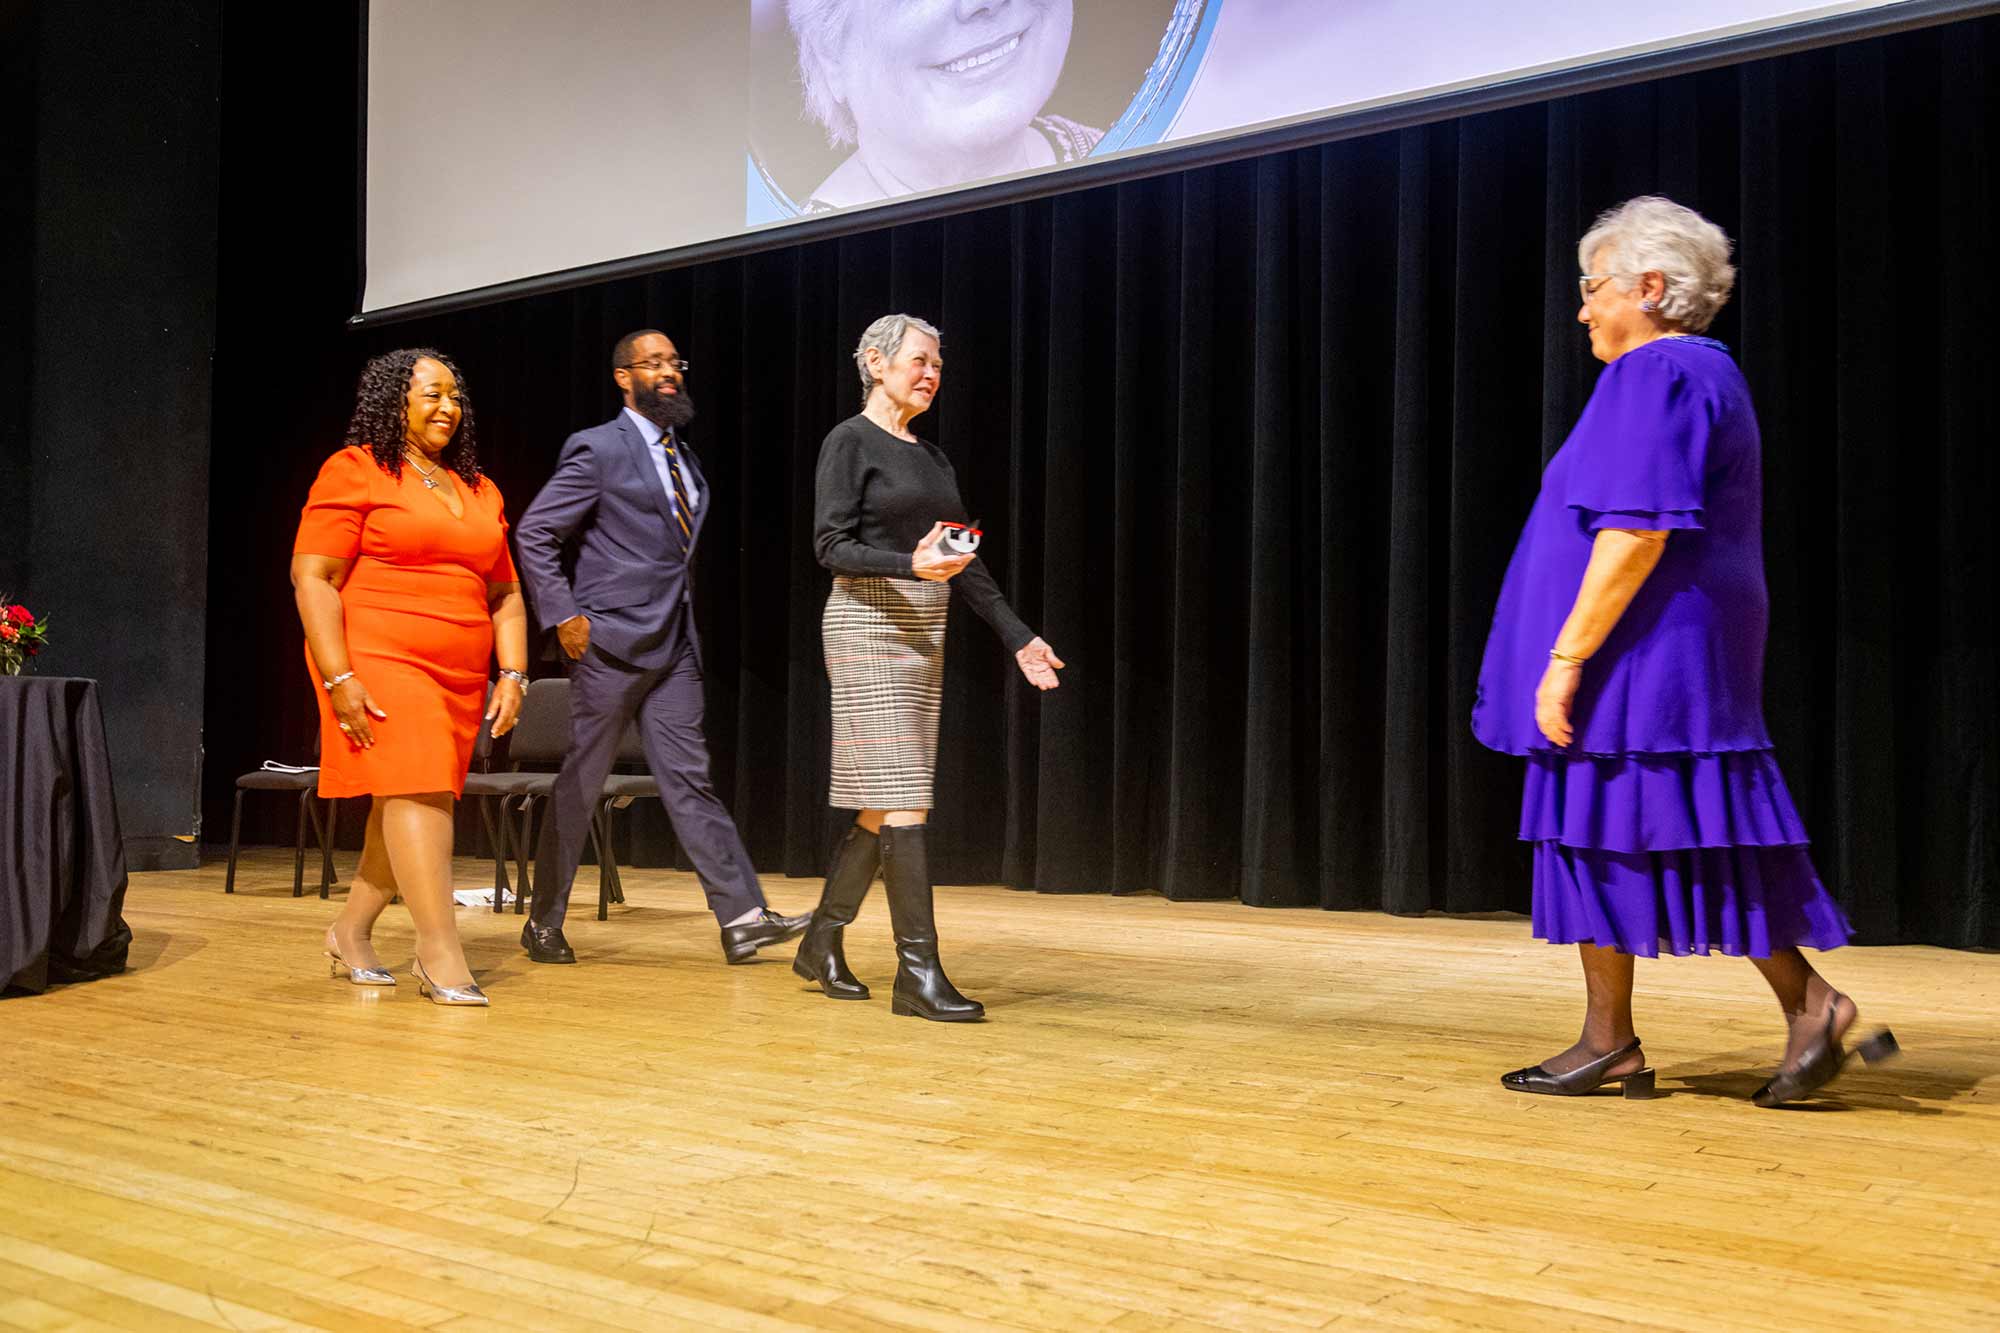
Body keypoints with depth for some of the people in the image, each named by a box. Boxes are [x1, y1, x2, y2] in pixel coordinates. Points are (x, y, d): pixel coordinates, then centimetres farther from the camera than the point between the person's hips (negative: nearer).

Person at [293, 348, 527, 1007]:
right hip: (379, 664, -6)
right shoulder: (354, 471, 0)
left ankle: (351, 931, 23)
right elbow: (311, 577, -7)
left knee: (412, 804, 7)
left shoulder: (481, 491, 18)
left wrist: (512, 674, 7)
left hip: (459, 679, 6)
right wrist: (339, 678, -15)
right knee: (416, 792, -13)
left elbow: (505, 594, 20)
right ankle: (441, 953, -13)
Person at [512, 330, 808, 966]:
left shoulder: (682, 455, 15)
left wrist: (684, 618, 15)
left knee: (689, 779, 3)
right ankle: (544, 923, 15)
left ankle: (743, 917, -1)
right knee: (580, 782, 2)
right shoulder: (598, 449, -7)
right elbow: (534, 533, -9)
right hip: (610, 642, -6)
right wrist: (564, 616, -13)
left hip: (674, 645, 6)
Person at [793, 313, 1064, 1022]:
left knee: (883, 803, 8)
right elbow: (831, 544, -12)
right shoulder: (850, 441, -3)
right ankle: (918, 970, -9)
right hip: (868, 623, -8)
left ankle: (821, 943, 21)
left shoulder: (932, 456, 18)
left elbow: (967, 563, 17)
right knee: (903, 799, -12)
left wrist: (1019, 637, 12)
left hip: (924, 632, 8)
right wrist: (912, 565, -27)